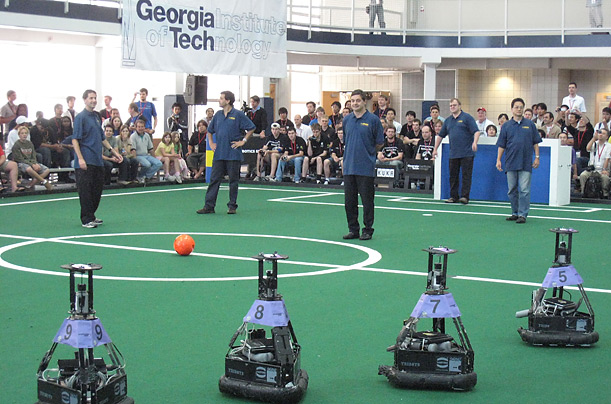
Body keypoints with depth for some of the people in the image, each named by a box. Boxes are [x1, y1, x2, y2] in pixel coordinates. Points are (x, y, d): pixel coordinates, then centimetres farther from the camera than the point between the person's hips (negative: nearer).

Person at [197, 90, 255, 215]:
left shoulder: (238, 115, -4)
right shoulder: (218, 115, 12)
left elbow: (251, 128, -2)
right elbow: (210, 131, 25)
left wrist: (243, 141, -6)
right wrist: (211, 143, 13)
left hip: (233, 154, -5)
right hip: (219, 154, 5)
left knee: (233, 180, 3)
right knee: (214, 179, 1)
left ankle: (232, 206, 10)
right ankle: (209, 206, 2)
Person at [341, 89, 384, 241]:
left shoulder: (373, 120, -4)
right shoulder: (347, 120, 10)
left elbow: (379, 143, 0)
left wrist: (366, 149, 5)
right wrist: (352, 151, 13)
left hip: (366, 167, -5)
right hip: (348, 166, 5)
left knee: (367, 200, 0)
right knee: (349, 200, 7)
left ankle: (368, 230, 9)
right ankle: (353, 229, 16)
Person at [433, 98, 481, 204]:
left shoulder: (467, 118, -1)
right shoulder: (448, 120, 15)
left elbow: (476, 131, -9)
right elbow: (440, 135, 21)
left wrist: (474, 142, -26)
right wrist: (435, 149, 19)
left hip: (466, 153, -5)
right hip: (453, 154, 6)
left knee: (466, 175, -5)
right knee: (453, 175, 7)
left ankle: (464, 196, -5)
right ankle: (453, 196, 14)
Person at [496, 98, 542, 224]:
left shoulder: (530, 124, 6)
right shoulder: (506, 126, 7)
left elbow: (535, 142, 9)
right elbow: (501, 145, 8)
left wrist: (537, 157, 2)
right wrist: (498, 160, 1)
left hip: (526, 163, -2)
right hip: (511, 163, 2)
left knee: (524, 190, -7)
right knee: (512, 190, 7)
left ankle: (522, 214, -5)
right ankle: (515, 213, 18)